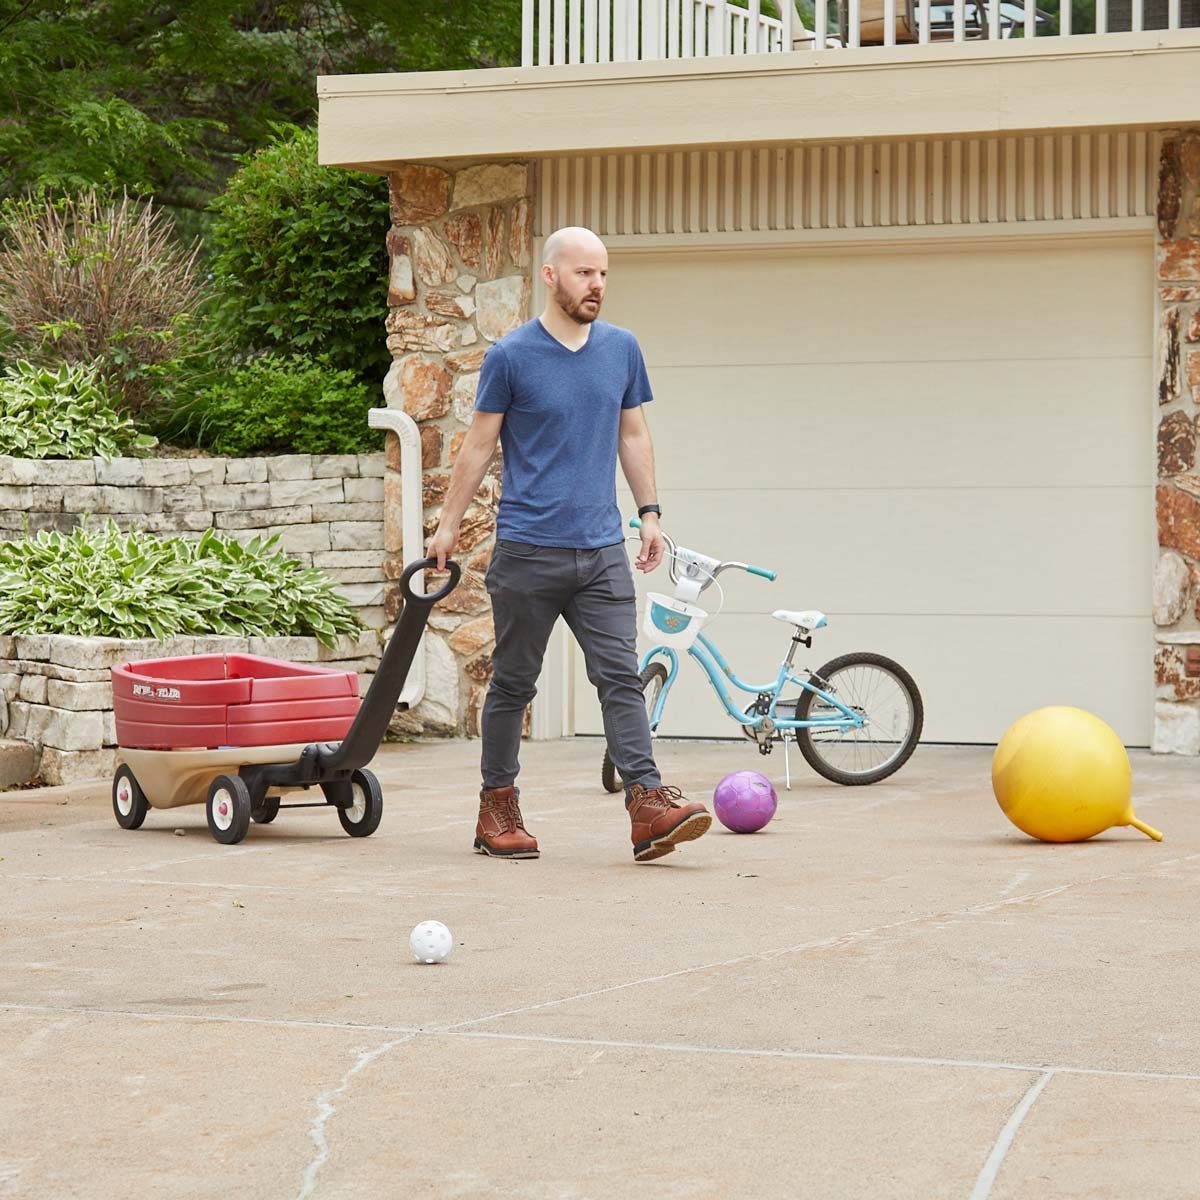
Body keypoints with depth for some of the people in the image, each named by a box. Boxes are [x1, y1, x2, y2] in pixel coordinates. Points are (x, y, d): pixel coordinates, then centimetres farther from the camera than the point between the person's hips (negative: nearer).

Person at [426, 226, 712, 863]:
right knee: (513, 683, 6)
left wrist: (649, 512, 12)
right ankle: (498, 808, 17)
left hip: (602, 549, 3)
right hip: (527, 549, -3)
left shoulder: (621, 349, 8)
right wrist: (448, 524, 4)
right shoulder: (511, 356, -4)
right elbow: (479, 444, 3)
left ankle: (648, 807, -14)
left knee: (621, 676, -6)